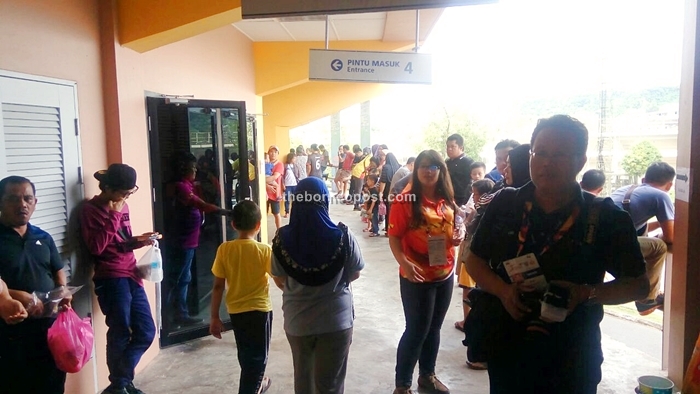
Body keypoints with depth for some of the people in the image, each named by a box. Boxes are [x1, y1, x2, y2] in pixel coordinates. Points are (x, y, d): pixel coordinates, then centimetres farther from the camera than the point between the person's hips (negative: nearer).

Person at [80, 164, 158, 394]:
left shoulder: (122, 206, 12)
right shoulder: (91, 210, -8)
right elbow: (96, 247, -19)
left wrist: (138, 241, 3)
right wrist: (113, 217, -18)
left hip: (130, 276, 7)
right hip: (111, 279, -7)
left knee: (146, 331, 10)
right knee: (120, 335, 2)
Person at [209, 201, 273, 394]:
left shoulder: (224, 249, -9)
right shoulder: (264, 250, -16)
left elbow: (218, 286, -6)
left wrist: (214, 317, 2)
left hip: (235, 311, 4)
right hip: (259, 310, -4)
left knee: (245, 354, 25)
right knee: (257, 357, 11)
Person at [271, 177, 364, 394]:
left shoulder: (282, 238, -13)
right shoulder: (342, 236, -16)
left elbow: (279, 280, -1)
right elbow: (354, 274, -3)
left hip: (297, 320, 2)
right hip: (336, 320, -2)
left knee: (303, 376, 25)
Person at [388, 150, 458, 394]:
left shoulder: (447, 201, 5)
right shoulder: (405, 200, -13)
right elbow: (394, 237, -14)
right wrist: (404, 262, -29)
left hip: (445, 275, 6)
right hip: (417, 277, -6)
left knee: (434, 328, 18)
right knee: (416, 330, 2)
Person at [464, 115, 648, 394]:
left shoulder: (606, 218, -8)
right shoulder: (504, 203, -3)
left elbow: (638, 284, -1)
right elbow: (474, 260, 4)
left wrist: (586, 293, -20)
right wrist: (503, 290, -15)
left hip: (571, 359, -1)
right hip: (504, 349, 2)